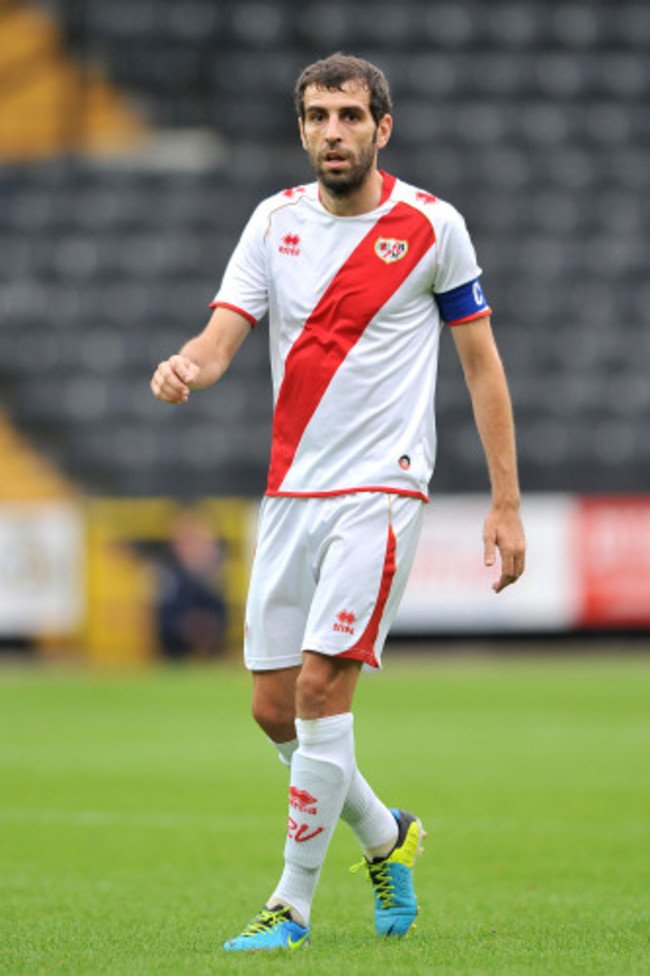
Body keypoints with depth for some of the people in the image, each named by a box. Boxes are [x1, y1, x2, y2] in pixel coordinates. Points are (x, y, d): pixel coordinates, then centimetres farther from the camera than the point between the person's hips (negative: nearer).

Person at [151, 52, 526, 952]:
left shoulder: (432, 226, -4)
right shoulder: (276, 221, 5)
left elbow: (482, 363, 2)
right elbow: (223, 333, -4)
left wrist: (506, 503, -1)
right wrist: (184, 368, -29)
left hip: (380, 489, -5)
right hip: (291, 492, 5)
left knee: (322, 686, -15)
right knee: (274, 706, 5)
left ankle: (293, 905, -7)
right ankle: (386, 836, 30)